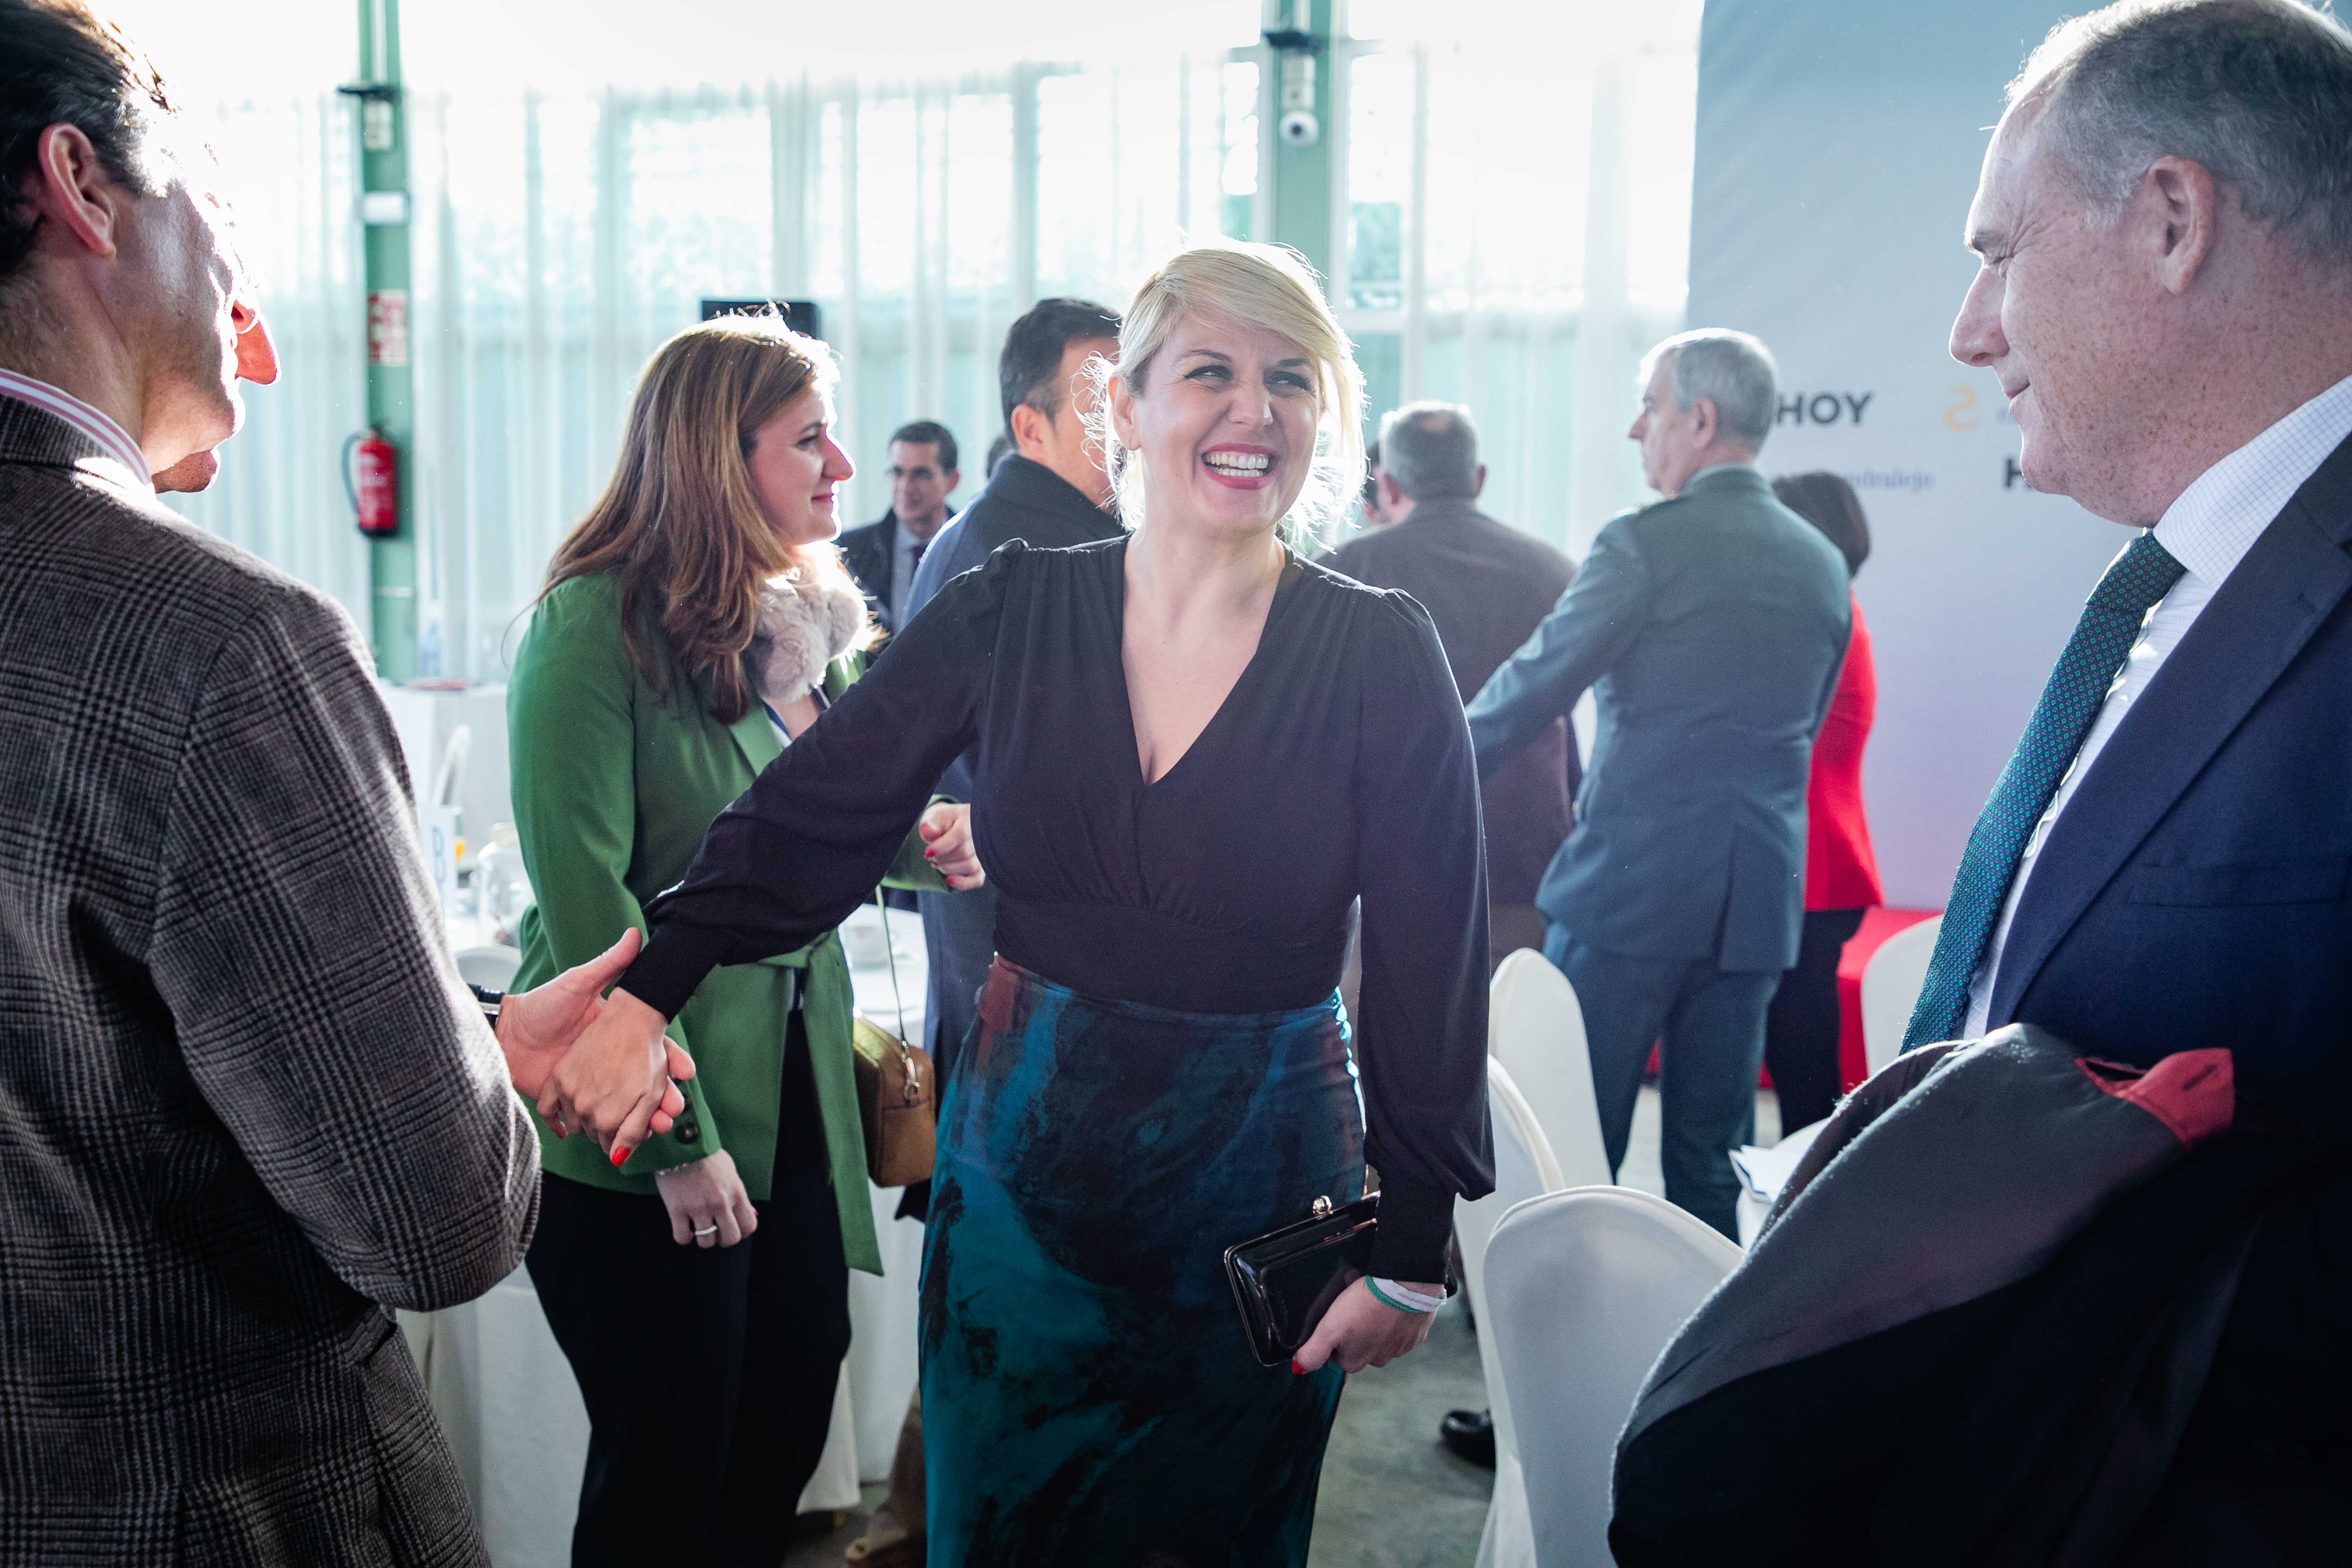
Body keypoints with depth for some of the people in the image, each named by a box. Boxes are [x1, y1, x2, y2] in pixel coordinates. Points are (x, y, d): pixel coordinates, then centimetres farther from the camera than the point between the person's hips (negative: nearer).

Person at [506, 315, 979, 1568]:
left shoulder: (810, 621, 10)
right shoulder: (597, 622, -14)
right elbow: (586, 900, -19)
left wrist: (917, 840, -3)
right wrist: (679, 1138, -20)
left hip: (795, 1094, 7)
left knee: (784, 1442, 15)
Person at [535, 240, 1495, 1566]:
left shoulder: (1380, 654, -9)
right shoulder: (1012, 611, -4)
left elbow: (1432, 961, -7)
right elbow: (818, 810, -6)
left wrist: (1413, 1247, -6)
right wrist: (647, 995, -18)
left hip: (1258, 1191, -1)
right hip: (1022, 1169, 2)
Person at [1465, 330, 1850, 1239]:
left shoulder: (1647, 543, -10)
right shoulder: (1823, 566, 10)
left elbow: (1534, 687, -5)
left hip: (1629, 884, -6)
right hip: (1759, 895, 6)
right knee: (1712, 1152, 13)